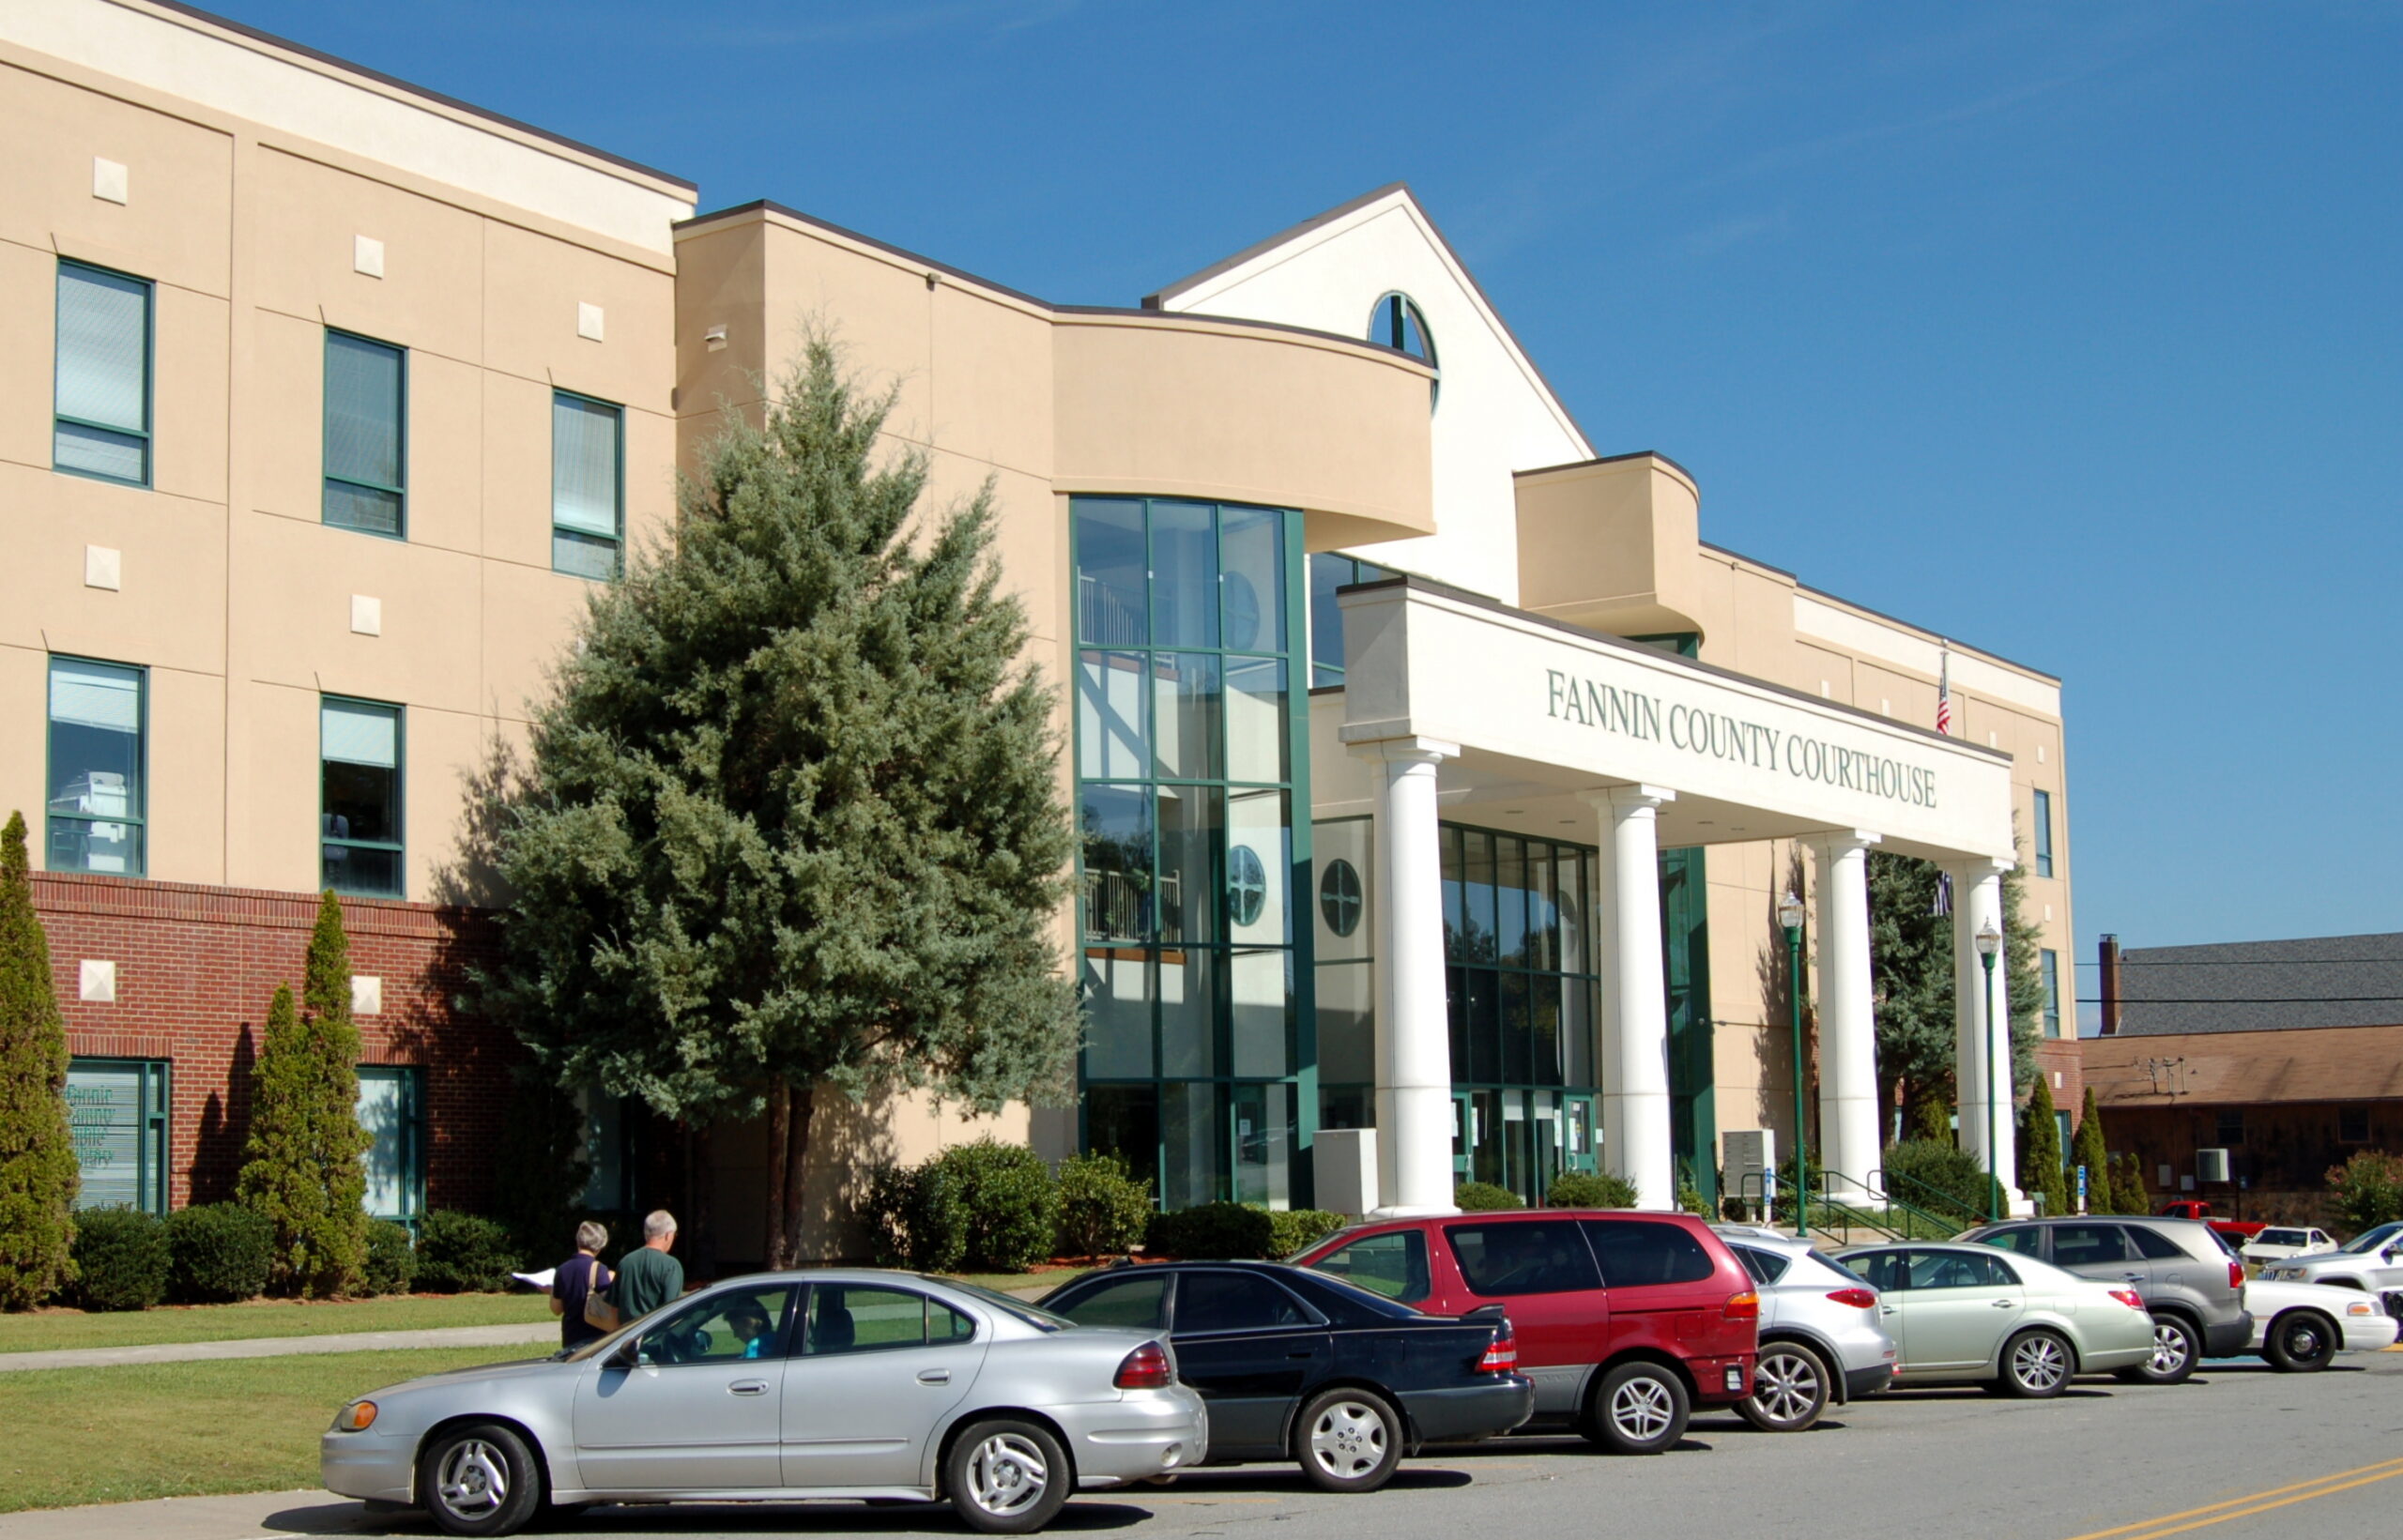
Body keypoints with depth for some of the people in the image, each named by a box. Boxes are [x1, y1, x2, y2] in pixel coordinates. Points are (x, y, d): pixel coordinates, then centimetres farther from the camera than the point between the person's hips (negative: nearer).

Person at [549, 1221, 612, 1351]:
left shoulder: (562, 1270, 3)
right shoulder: (597, 1269, -12)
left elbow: (556, 1309, 9)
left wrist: (551, 1291, 26)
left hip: (570, 1339, 5)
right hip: (594, 1337, -5)